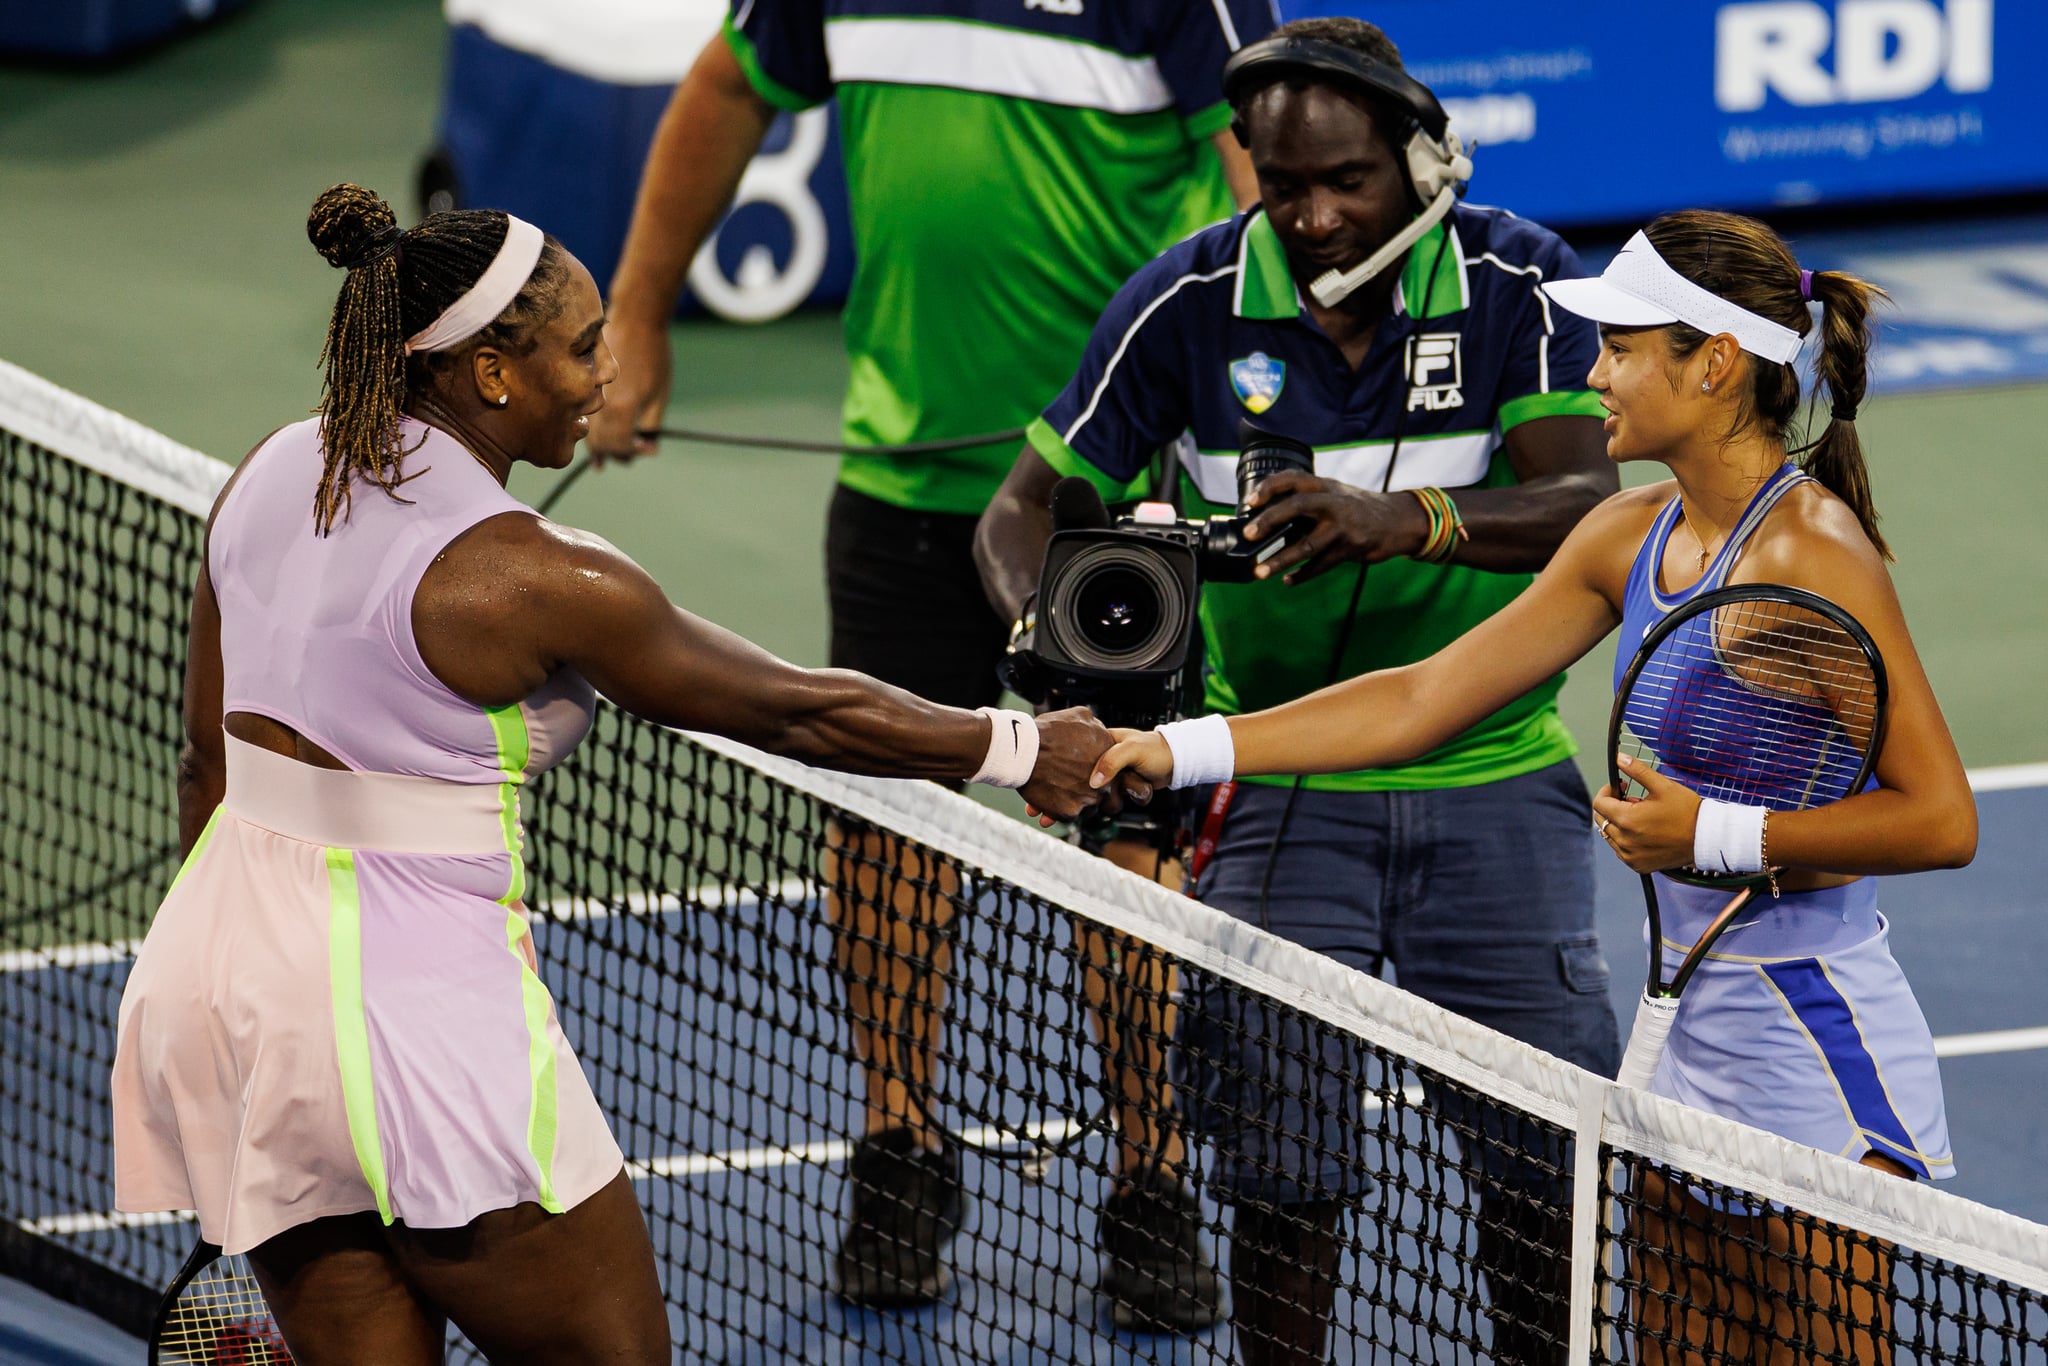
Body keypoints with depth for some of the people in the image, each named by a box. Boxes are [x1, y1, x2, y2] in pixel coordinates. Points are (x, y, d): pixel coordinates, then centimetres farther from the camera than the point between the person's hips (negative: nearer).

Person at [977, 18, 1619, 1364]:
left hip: (1493, 781, 1)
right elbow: (1026, 509, -3)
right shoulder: (1190, 303, -8)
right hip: (1280, 786, 0)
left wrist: (1407, 518, -40)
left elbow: (1583, 501, -22)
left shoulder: (1518, 283, -9)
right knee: (1287, 1168, -6)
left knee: (1550, 1148, 1)